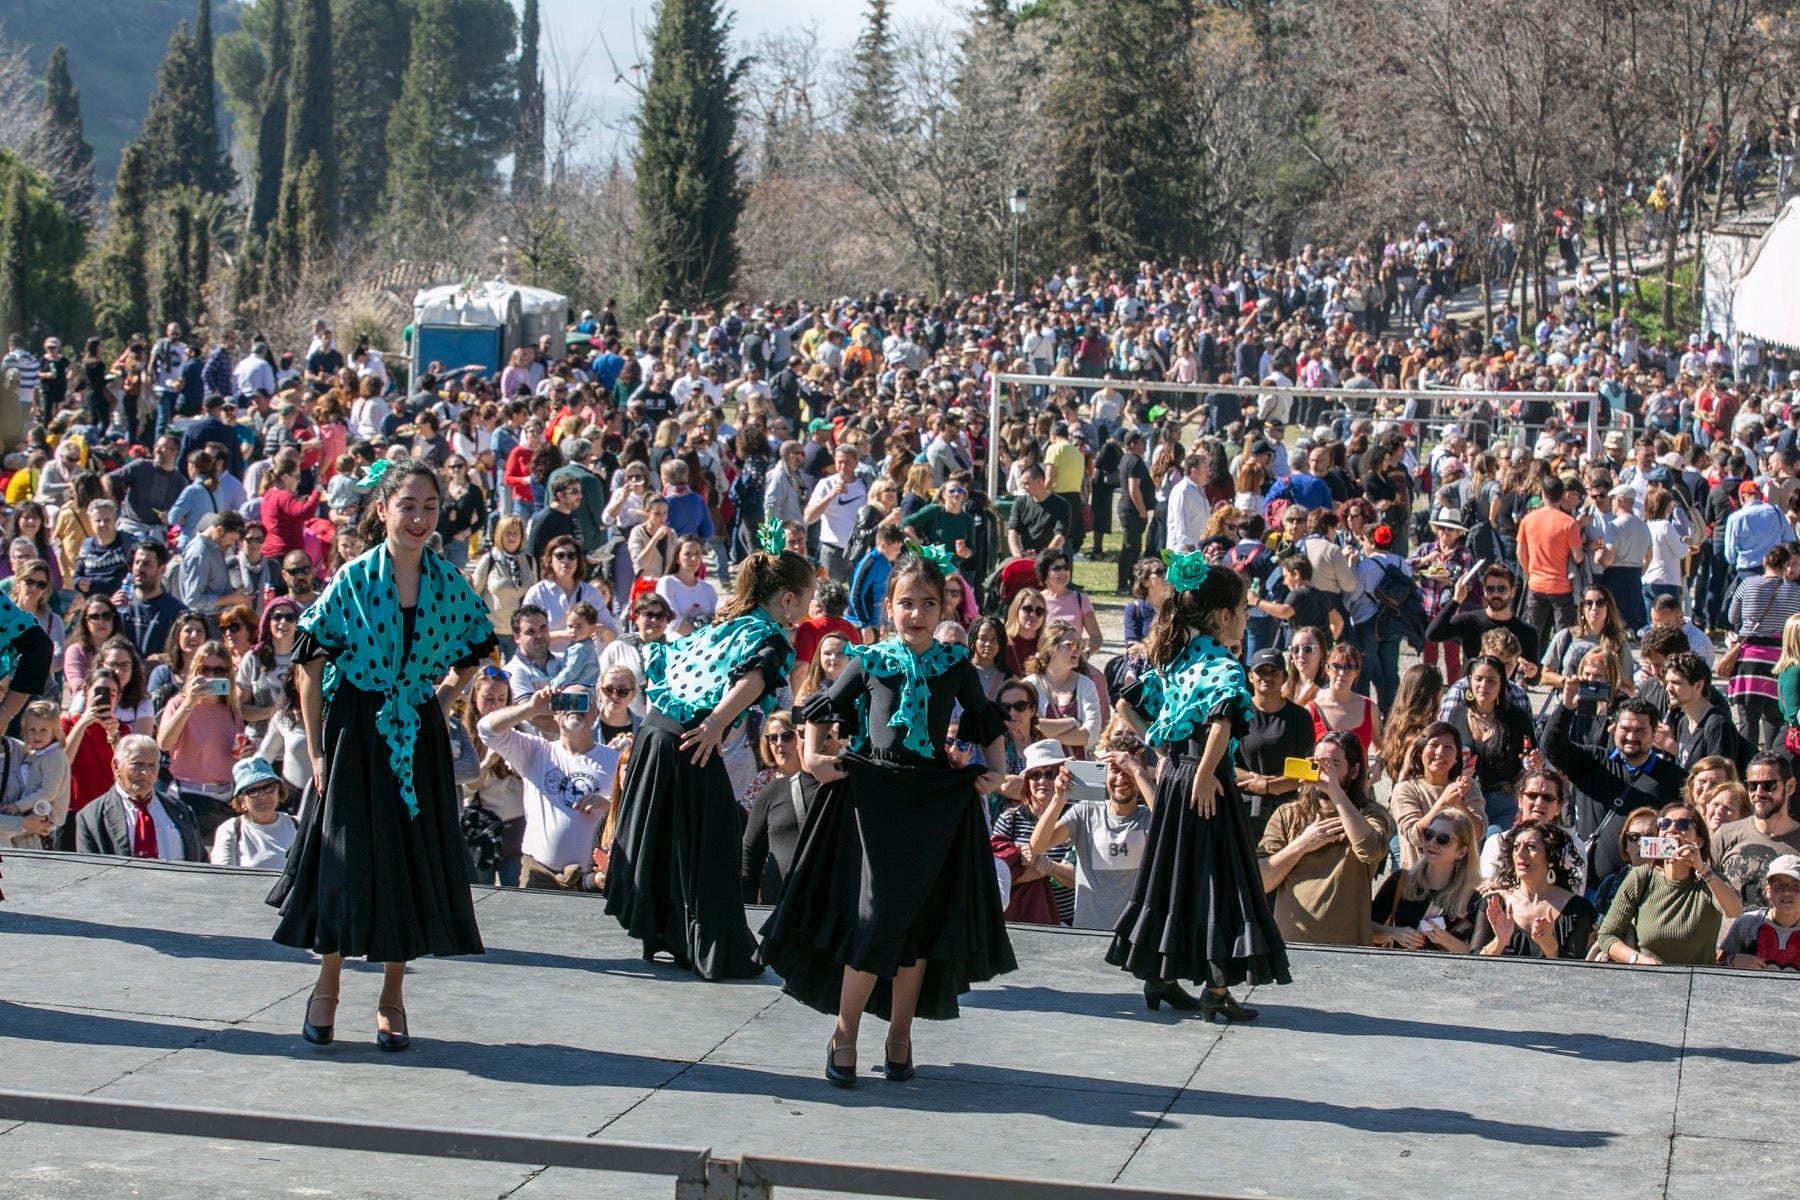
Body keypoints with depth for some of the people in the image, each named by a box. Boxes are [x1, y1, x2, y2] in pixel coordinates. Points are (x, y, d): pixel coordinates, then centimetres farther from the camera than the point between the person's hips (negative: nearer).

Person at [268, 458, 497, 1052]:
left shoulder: (449, 583, 0)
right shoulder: (352, 580, -8)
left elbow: (470, 654, 17)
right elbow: (310, 664, -6)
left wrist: (437, 692, 3)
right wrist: (317, 751, -9)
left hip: (420, 738, 3)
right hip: (356, 733, -3)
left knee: (414, 859, 5)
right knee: (347, 857, 0)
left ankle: (392, 997, 20)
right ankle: (327, 987, 20)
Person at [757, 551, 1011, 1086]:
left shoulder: (956, 666, 3)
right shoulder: (869, 662, 0)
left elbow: (987, 723, 16)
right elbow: (821, 708, 11)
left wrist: (993, 770, 3)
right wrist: (812, 756, -2)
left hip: (938, 801, 2)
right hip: (874, 797, -2)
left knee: (921, 920, 5)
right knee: (876, 918, -8)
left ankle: (900, 1035, 16)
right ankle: (844, 1034, 3)